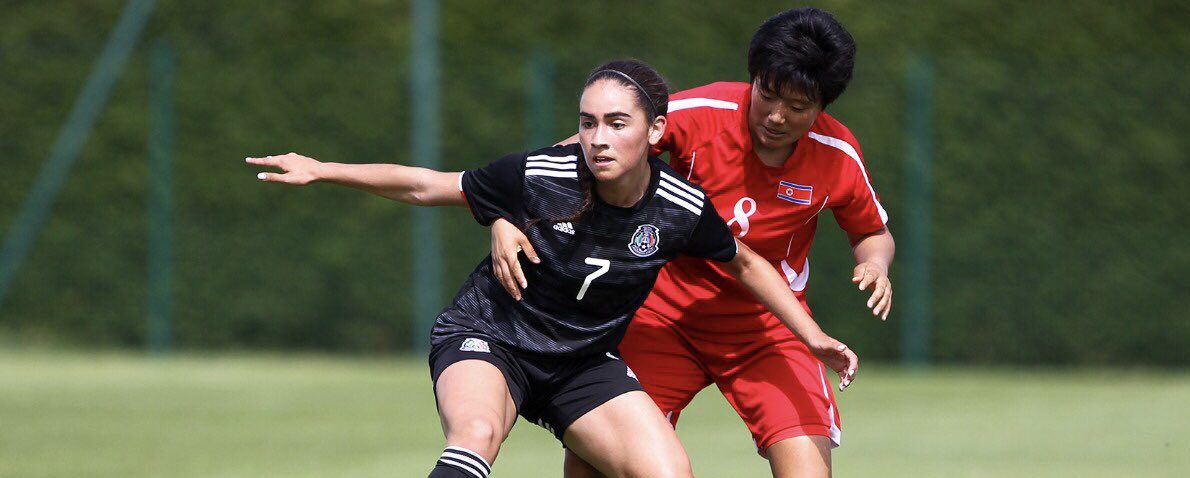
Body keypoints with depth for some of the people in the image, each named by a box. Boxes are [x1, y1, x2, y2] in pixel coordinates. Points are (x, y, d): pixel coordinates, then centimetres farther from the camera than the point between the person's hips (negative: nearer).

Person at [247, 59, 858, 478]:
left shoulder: (682, 209, -14)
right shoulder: (538, 177, -22)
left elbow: (745, 264, 7)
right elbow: (427, 186, -10)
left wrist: (812, 335, 9)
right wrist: (321, 171, -12)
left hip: (583, 362, 4)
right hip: (486, 338, -4)